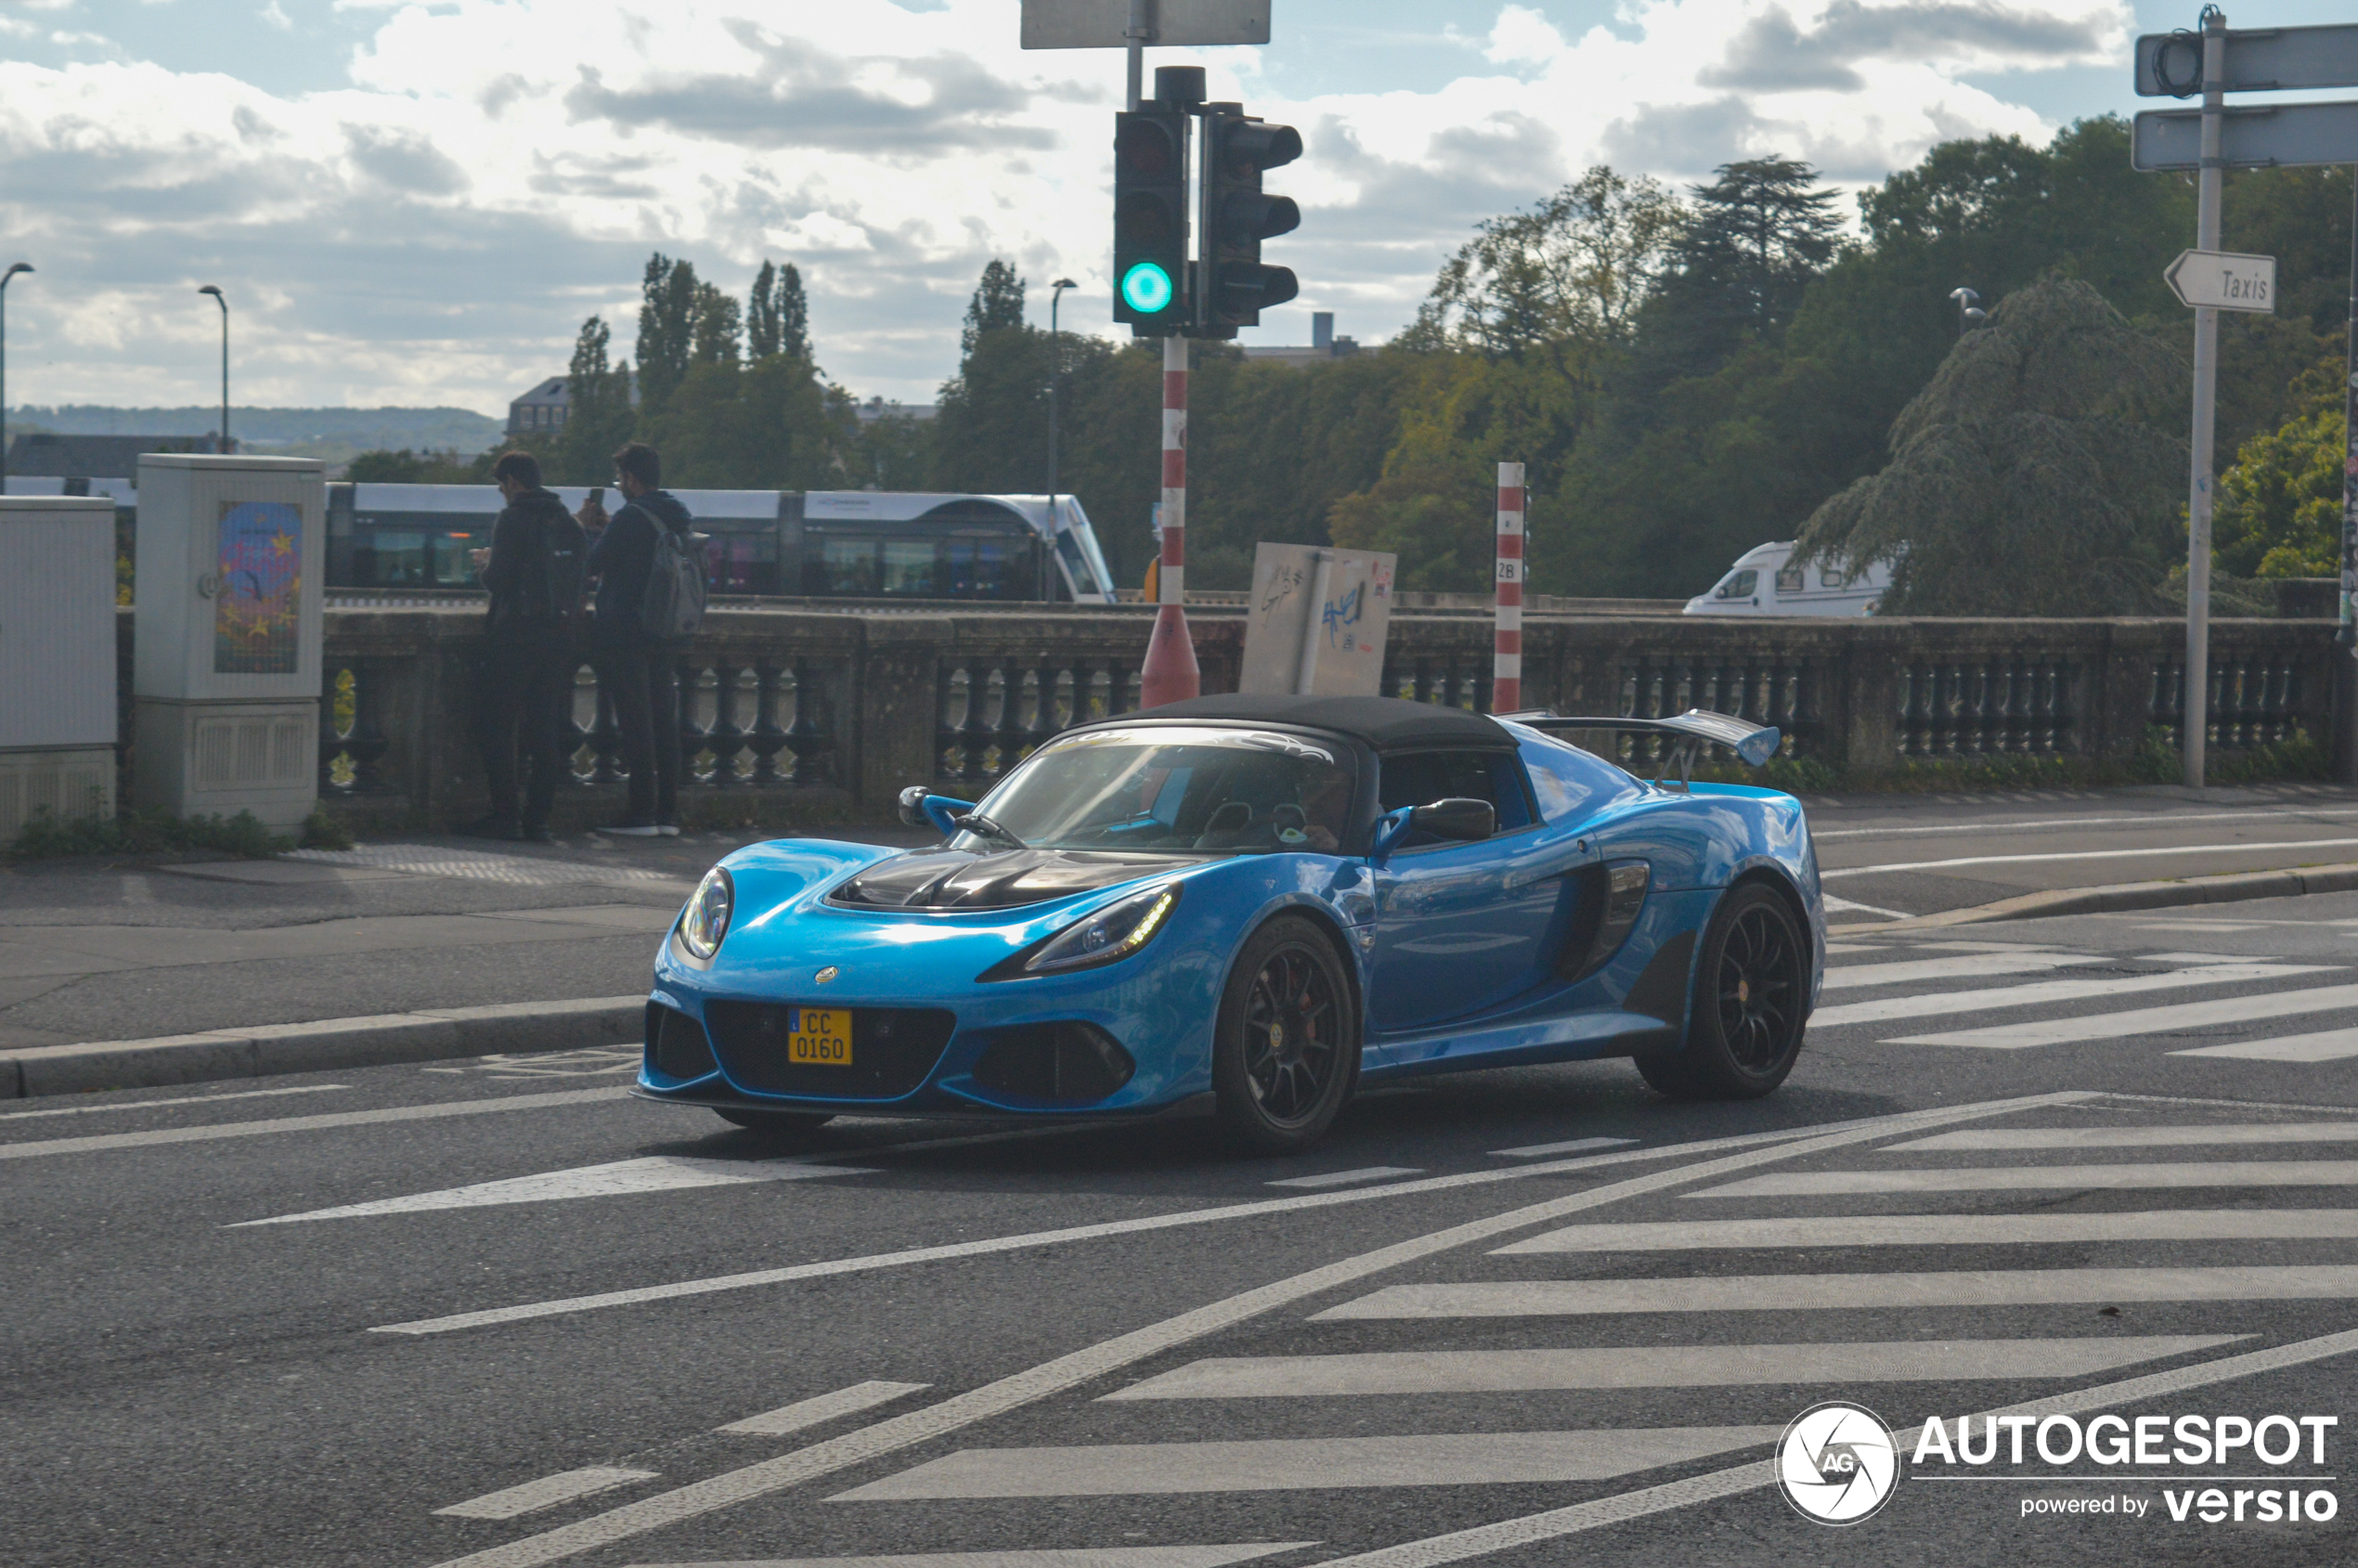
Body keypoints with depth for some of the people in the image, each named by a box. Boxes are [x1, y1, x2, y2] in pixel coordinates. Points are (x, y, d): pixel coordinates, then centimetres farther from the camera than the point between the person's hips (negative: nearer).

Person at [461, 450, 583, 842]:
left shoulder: (513, 519, -9)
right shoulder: (568, 523, 12)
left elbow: (498, 579, -14)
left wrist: (486, 564, 9)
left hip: (517, 631, -6)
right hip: (560, 631, 6)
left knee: (497, 725, 0)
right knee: (545, 728, 8)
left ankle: (505, 816, -4)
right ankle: (539, 818, 7)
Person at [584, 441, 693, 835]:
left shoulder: (630, 518, -14)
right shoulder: (680, 517, 11)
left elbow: (593, 562, -10)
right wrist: (606, 527, 22)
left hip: (624, 634, -8)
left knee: (635, 723, -6)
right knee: (665, 720, 9)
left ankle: (642, 812, -7)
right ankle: (668, 813, 9)